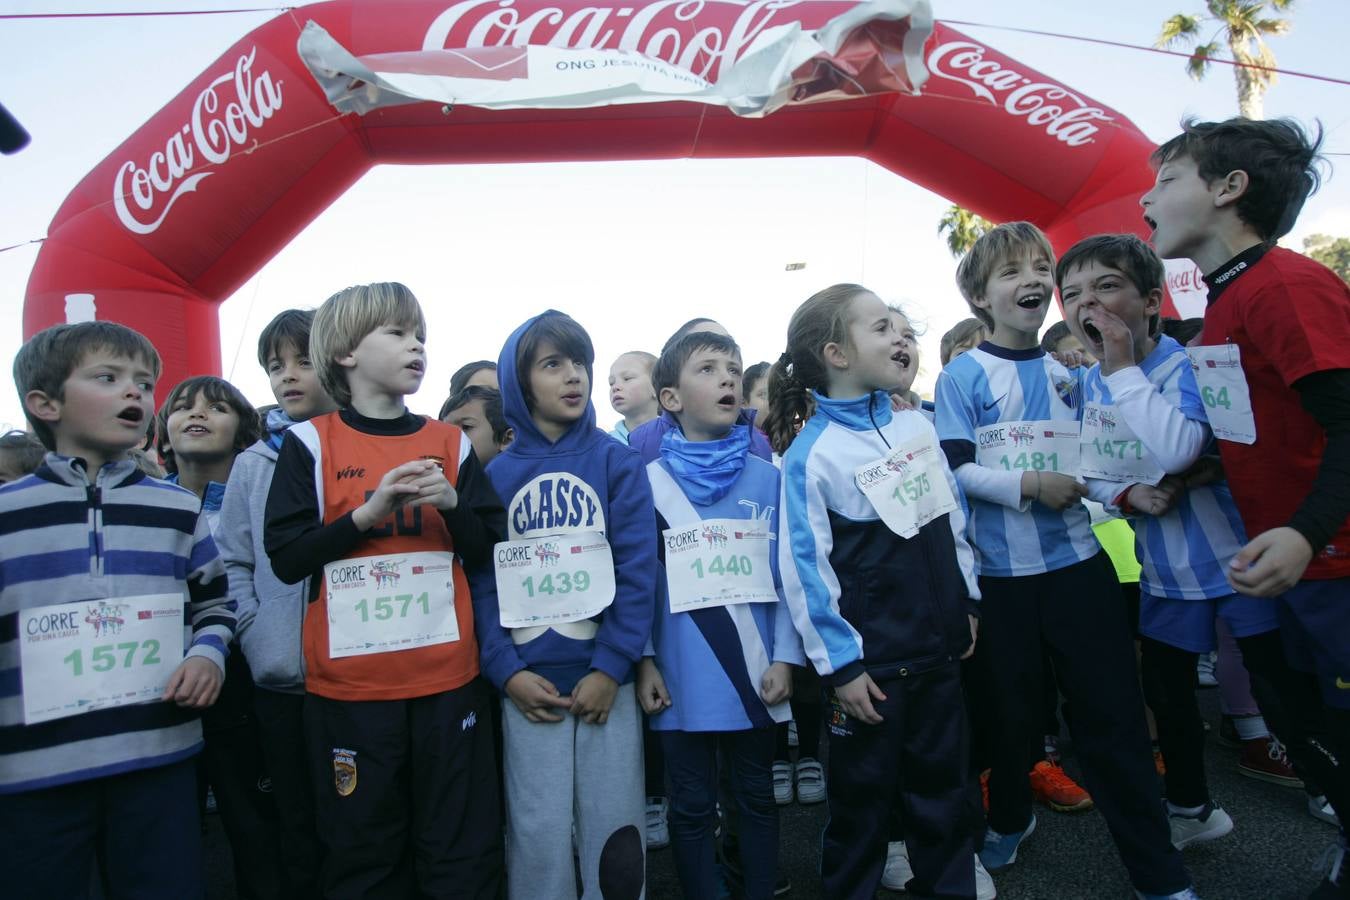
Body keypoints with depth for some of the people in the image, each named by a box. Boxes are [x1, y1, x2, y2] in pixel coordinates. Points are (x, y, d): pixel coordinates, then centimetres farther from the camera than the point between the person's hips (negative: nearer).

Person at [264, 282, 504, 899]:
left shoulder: (449, 443, 7)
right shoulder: (310, 443, 0)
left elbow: (489, 554, 7)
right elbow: (285, 558, -5)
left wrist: (452, 504, -11)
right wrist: (368, 513, -16)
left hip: (448, 674, 2)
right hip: (348, 680, -2)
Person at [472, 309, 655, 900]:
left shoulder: (617, 462, 1)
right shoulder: (495, 475, 4)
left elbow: (638, 570, -5)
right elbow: (481, 581, 1)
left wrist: (611, 668, -12)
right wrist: (506, 672, -10)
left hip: (605, 676, 0)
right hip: (529, 684, 1)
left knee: (614, 832, 7)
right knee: (539, 835, 6)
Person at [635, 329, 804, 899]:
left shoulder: (768, 477, 1)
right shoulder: (649, 480, -4)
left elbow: (788, 574, 1)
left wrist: (785, 658, -3)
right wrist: (643, 660, -5)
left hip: (756, 674, 2)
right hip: (684, 678, -1)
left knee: (757, 798, 18)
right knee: (692, 807, 14)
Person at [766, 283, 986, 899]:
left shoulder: (916, 426, 3)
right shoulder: (811, 451, -15)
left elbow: (953, 519, 13)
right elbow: (804, 568, -16)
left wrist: (967, 601, 15)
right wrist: (840, 663, -14)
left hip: (938, 646, 6)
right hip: (870, 661, -6)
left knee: (943, 785, 20)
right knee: (863, 801, 11)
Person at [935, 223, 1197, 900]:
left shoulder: (1071, 370, 8)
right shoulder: (963, 375, -5)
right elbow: (955, 469, -10)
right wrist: (1028, 485, -22)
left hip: (1078, 561, 3)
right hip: (1001, 571, -2)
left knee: (1113, 715, 6)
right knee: (1012, 711, 14)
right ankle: (1009, 819, 41)